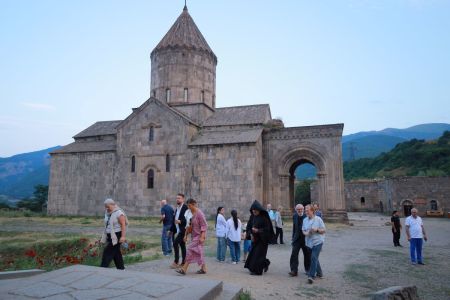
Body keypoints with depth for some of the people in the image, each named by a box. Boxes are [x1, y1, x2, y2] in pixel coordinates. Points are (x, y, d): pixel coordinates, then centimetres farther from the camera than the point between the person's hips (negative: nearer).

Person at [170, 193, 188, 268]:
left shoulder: (185, 207, -10)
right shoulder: (177, 208, 16)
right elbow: (174, 219, 18)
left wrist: (180, 221, -28)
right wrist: (172, 230, 19)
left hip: (182, 230, -8)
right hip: (177, 230, 8)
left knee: (175, 243, -16)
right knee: (182, 246, 11)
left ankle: (176, 261, -8)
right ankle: (183, 263, 16)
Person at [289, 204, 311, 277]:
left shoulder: (307, 216, -12)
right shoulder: (294, 216, 4)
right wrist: (293, 237, 13)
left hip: (306, 238, -3)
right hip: (297, 238, 3)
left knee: (307, 254, 12)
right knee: (294, 254, -5)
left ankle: (307, 269, 31)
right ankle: (294, 271, -2)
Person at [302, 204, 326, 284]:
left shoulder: (318, 219, -7)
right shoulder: (305, 220, 7)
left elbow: (323, 230, -4)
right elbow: (303, 230, 8)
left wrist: (316, 230, -21)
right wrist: (306, 233, -14)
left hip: (317, 241, -5)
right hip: (309, 242, 5)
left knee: (314, 258, -14)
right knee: (314, 258, 15)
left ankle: (311, 276, -11)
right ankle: (319, 273, 33)